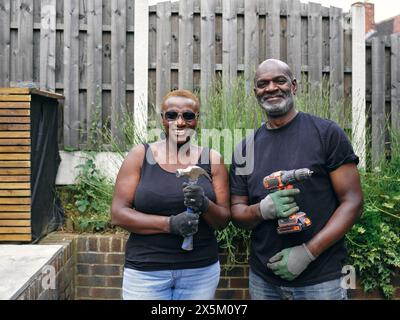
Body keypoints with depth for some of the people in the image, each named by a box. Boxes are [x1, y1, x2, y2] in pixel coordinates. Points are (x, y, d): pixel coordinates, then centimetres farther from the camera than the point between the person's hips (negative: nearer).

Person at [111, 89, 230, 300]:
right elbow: (118, 214, -7)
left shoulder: (212, 159, 1)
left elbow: (224, 220, 1)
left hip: (201, 270, 2)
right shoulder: (140, 155, -2)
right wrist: (169, 224, -18)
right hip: (146, 271, -1)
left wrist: (205, 205, -19)